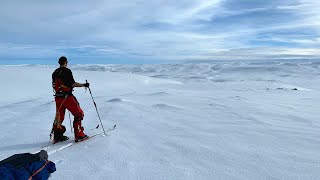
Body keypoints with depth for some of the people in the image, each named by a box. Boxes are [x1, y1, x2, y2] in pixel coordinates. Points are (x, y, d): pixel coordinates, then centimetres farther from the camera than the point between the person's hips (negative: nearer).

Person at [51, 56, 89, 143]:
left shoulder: (55, 73, 11)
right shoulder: (67, 71, -11)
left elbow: (55, 85, 16)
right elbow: (72, 84, -17)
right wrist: (84, 85, -7)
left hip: (58, 97, 8)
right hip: (67, 97, -7)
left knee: (59, 116, 17)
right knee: (79, 114, 3)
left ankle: (57, 136, 20)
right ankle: (79, 135, 2)